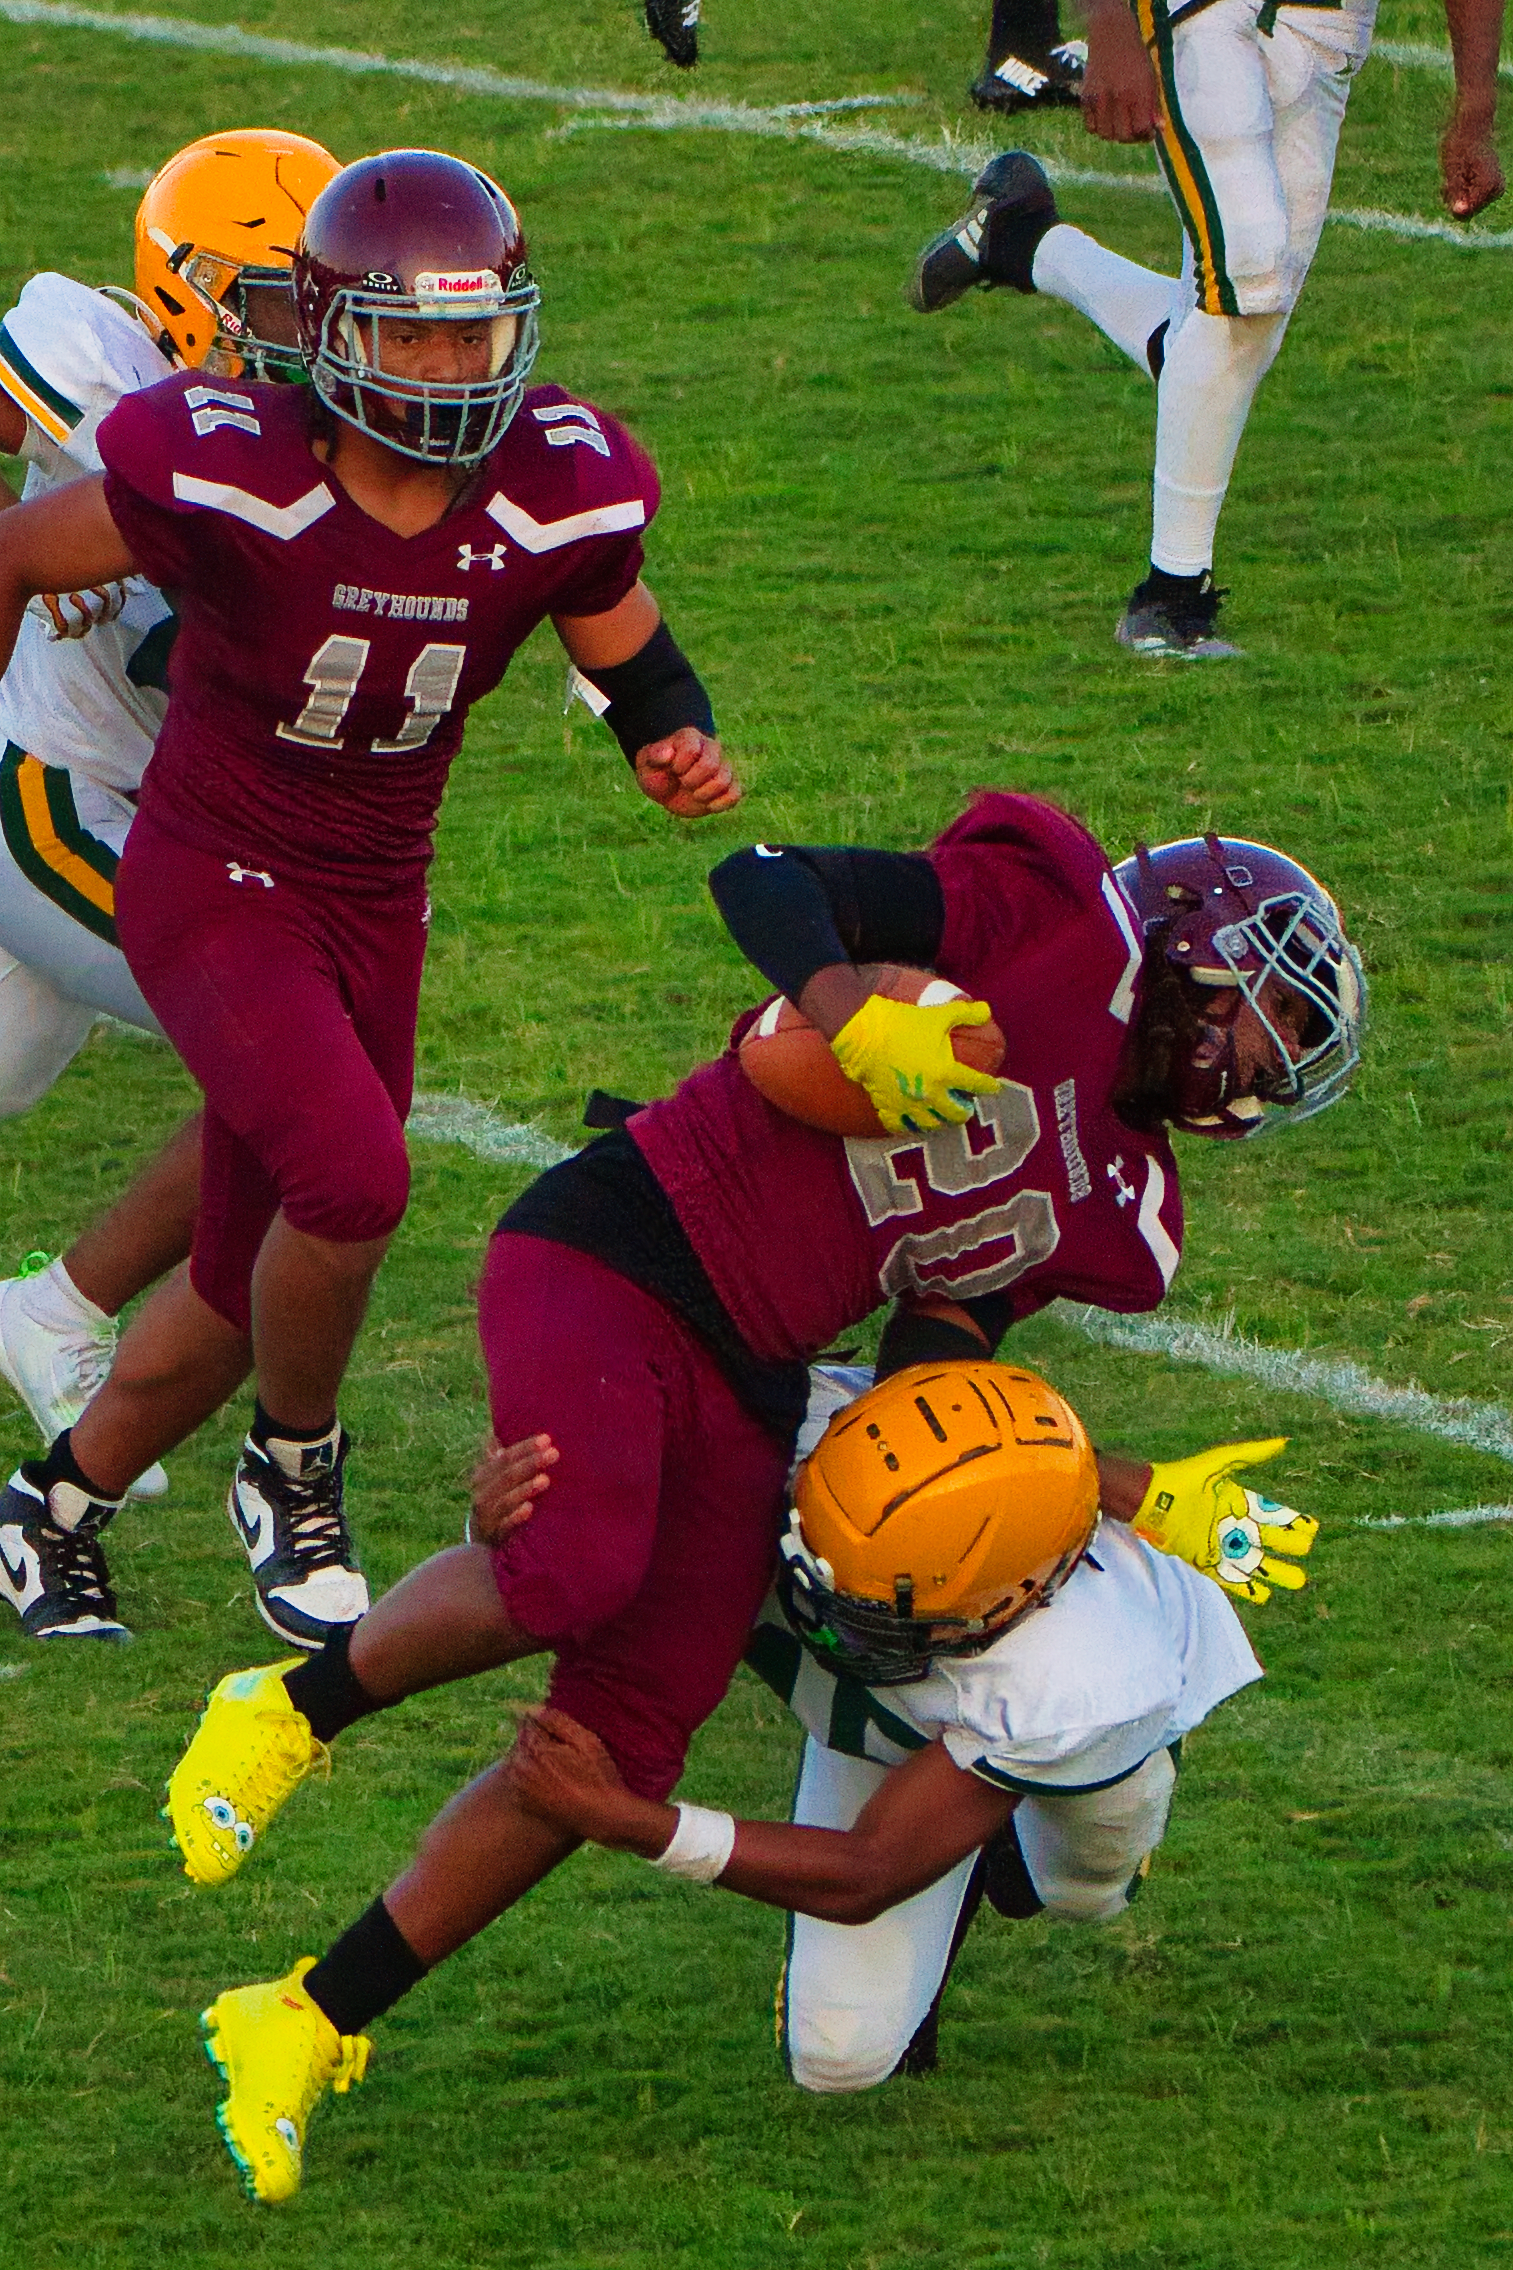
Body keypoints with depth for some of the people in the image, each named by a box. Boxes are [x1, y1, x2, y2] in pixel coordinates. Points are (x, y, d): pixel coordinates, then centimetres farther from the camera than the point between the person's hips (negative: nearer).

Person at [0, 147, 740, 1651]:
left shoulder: (556, 499, -12)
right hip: (211, 888, -5)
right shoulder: (230, 481, -24)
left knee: (253, 1286, 12)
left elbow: (634, 662, 6)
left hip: (373, 905, 5)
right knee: (353, 1174, -27)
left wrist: (675, 743, -17)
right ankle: (293, 1471, 1)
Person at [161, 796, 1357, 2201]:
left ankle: (308, 2028, 11)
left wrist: (1142, 1502, 7)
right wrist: (859, 1022, -26)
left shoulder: (1113, 1216, 18)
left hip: (745, 1395, 8)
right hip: (610, 1252, -8)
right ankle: (294, 1711, -4)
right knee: (570, 1573, -33)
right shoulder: (1058, 915, -3)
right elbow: (764, 883, -9)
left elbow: (928, 1385, 12)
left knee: (619, 1754, -1)